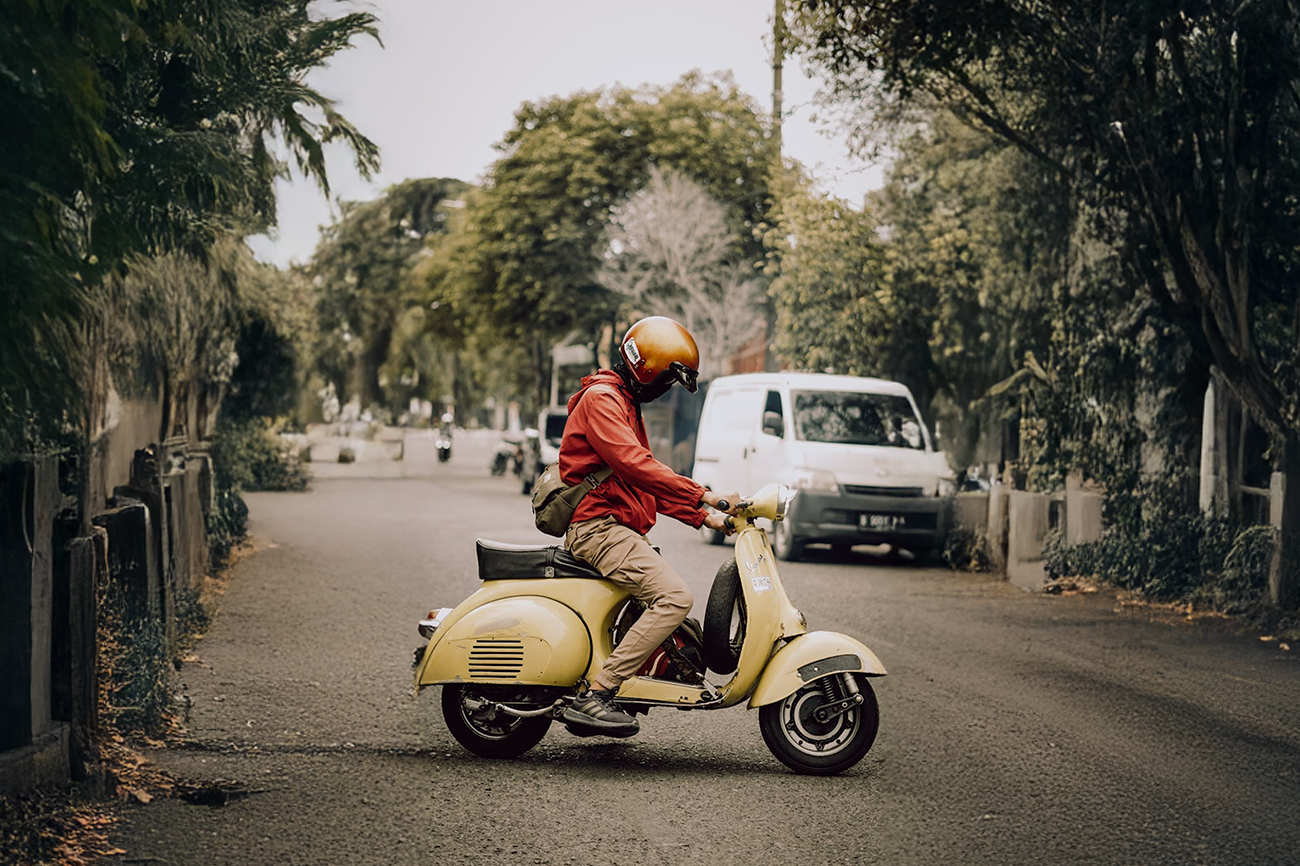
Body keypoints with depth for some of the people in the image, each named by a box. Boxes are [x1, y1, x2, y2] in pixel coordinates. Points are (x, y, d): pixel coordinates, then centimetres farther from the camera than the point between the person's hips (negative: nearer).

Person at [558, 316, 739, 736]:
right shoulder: (601, 398, -8)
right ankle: (593, 696, -27)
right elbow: (635, 465, -22)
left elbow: (649, 484, 26)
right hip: (598, 526, -11)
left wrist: (705, 517, 14)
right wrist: (703, 495, -26)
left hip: (618, 531, 11)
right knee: (675, 597, -24)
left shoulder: (627, 404, 26)